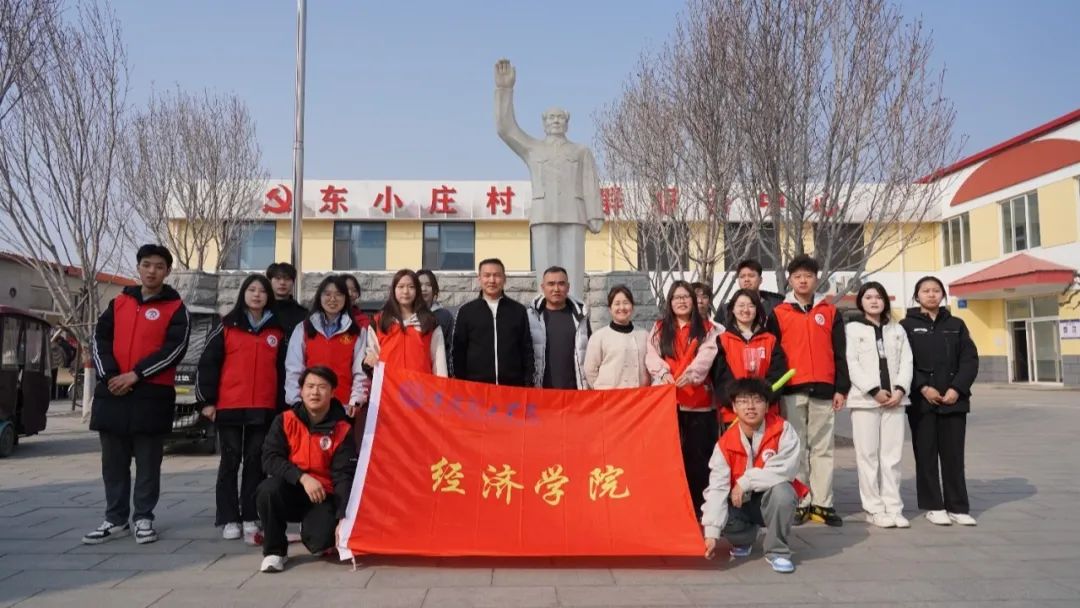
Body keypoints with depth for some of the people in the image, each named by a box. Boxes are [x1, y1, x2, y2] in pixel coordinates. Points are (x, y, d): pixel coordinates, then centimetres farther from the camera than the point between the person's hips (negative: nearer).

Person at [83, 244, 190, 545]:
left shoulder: (175, 308, 1)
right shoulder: (119, 302, 13)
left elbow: (175, 348, -10)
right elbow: (100, 338, 7)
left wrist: (136, 374, -16)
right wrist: (109, 374, -9)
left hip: (153, 394, -4)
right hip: (112, 391, 4)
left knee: (148, 462, 4)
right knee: (113, 461, 9)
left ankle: (144, 518, 15)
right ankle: (116, 519, 20)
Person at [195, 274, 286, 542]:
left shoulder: (277, 331, 9)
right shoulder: (227, 327, 3)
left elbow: (282, 370, 11)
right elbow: (207, 363, 1)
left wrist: (281, 406, 7)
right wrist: (207, 400, -4)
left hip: (264, 409, 2)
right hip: (229, 407, -2)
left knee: (256, 462, 6)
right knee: (230, 461, 4)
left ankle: (250, 518, 13)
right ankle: (229, 519, 11)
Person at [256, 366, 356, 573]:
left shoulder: (341, 430, -7)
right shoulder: (285, 421, -4)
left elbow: (344, 476, -11)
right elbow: (270, 459, -13)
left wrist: (343, 517, -23)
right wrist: (302, 477, -28)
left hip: (322, 497, -1)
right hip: (289, 492, 1)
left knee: (321, 541, -27)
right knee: (269, 489, -32)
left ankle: (309, 528, 14)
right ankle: (274, 550, -9)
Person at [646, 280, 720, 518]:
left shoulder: (706, 329, 10)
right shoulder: (659, 329, 16)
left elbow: (707, 356, -6)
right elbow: (652, 356, 3)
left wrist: (689, 373, -23)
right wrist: (663, 373, -17)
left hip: (698, 400, -1)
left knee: (697, 453, 0)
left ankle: (698, 506, 9)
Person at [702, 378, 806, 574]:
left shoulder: (783, 430, -16)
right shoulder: (725, 443, -14)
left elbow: (785, 470, -28)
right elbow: (717, 488, -20)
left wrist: (745, 482, -25)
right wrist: (711, 533, -27)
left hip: (771, 500, -2)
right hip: (741, 504, 2)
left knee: (782, 490, -35)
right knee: (721, 516, -26)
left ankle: (777, 551, -11)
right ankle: (745, 538, 12)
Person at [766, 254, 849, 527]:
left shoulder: (831, 312, 10)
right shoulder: (778, 314, 6)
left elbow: (839, 354, 8)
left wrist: (841, 388, 2)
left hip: (823, 390, 1)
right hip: (791, 390, -1)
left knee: (822, 448, 4)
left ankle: (822, 503, 10)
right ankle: (800, 504, 7)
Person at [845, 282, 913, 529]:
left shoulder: (897, 330, 17)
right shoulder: (852, 328, 5)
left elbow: (906, 361, 8)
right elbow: (851, 364, -5)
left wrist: (900, 389, -8)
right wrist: (874, 390, -13)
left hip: (894, 399, 3)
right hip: (865, 399, -3)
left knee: (892, 455, 4)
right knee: (868, 455, -2)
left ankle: (893, 507, 9)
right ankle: (874, 509, 2)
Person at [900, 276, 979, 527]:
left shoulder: (956, 325, 11)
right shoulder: (907, 325, 4)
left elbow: (970, 359, 5)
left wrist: (957, 388, -8)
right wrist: (923, 388, -14)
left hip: (954, 399, 2)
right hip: (921, 400, -2)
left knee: (954, 454, 4)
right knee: (926, 454, 2)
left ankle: (958, 507, 11)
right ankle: (933, 506, 10)